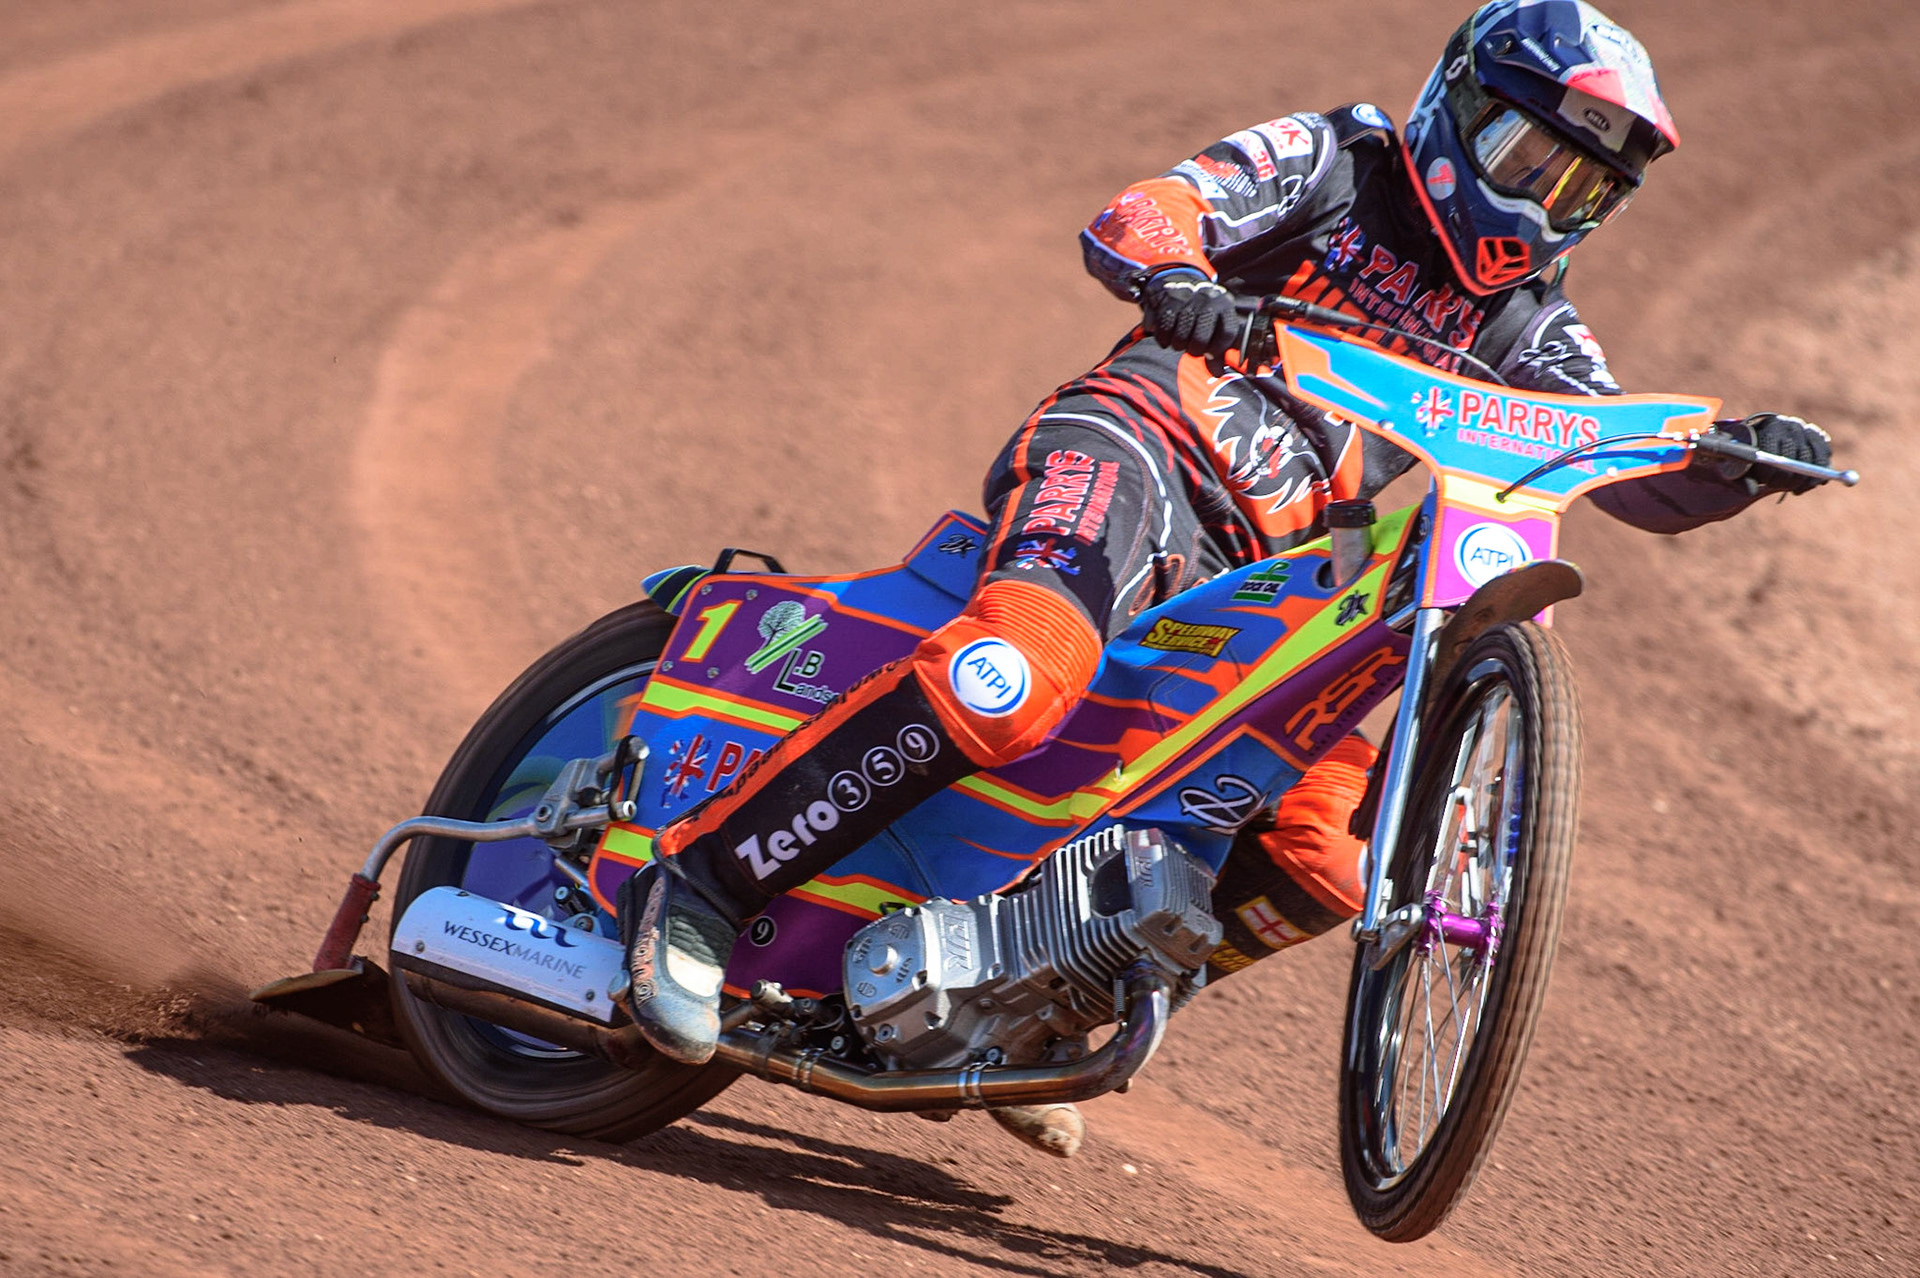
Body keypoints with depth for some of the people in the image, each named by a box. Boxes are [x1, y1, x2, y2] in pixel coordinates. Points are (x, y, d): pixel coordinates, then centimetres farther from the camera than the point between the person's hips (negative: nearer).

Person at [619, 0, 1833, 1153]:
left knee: (1332, 852, -11)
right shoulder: (1334, 161, 7)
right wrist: (1173, 276, -31)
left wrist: (1739, 456, -7)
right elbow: (1135, 217, -7)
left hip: (1261, 577, 6)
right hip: (1135, 444, -6)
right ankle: (700, 880, -28)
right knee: (1019, 677, -35)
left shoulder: (1525, 326, 22)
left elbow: (1640, 473, 15)